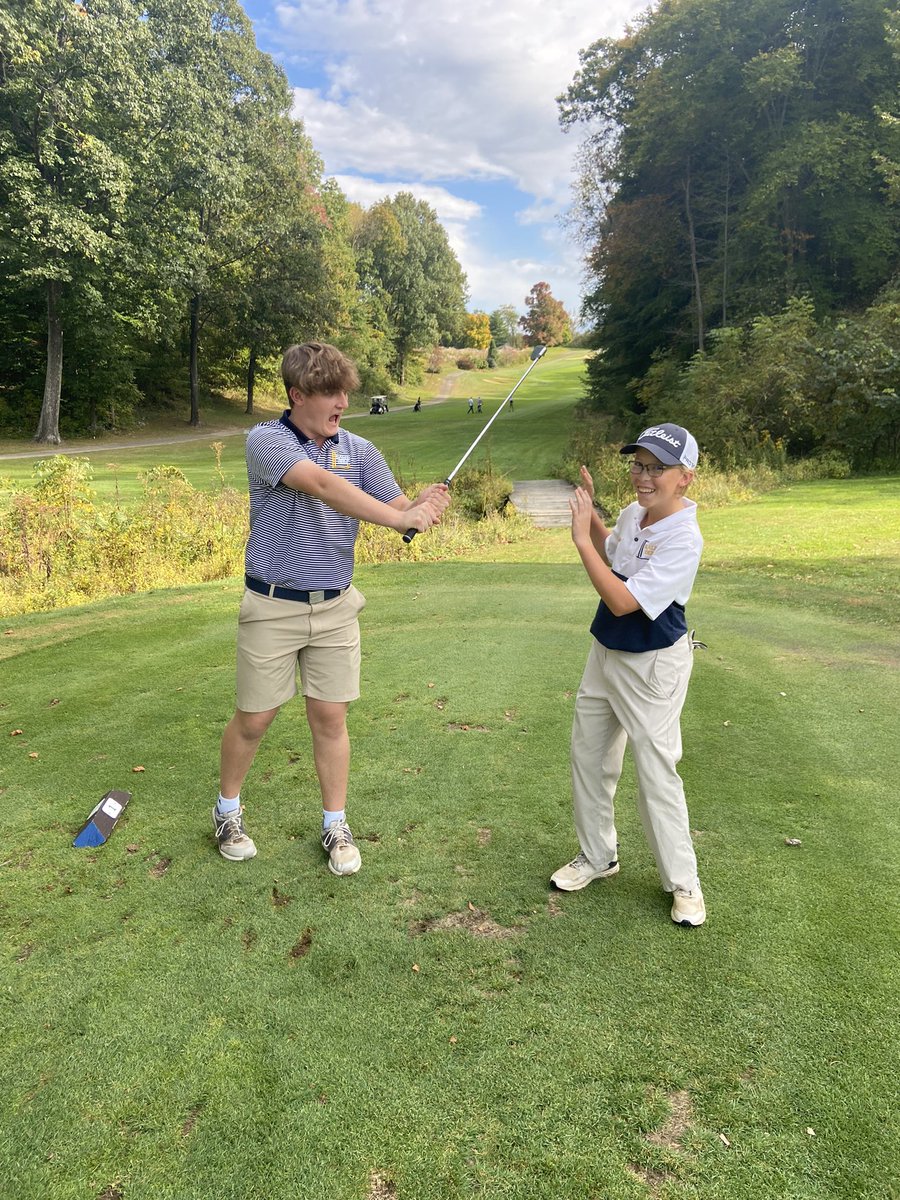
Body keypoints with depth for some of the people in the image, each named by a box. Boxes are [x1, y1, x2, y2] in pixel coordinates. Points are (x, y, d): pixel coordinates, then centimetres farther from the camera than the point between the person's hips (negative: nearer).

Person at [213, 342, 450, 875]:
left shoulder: (360, 450, 2)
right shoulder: (266, 440, -13)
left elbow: (397, 507, -3)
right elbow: (322, 485, -30)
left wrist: (424, 503, -27)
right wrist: (401, 517, -37)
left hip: (336, 608, 3)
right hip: (273, 607, -3)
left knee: (331, 718, 8)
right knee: (254, 719, 9)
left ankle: (336, 826, 24)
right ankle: (228, 810, 34)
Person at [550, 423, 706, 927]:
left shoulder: (684, 539, -25)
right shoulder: (632, 515, 0)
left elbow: (623, 601, -30)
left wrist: (582, 539, -27)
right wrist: (590, 512, 7)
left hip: (653, 666, -8)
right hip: (606, 654, 8)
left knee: (657, 775, 1)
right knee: (589, 757, 16)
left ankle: (683, 881, 22)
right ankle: (598, 855, 36)